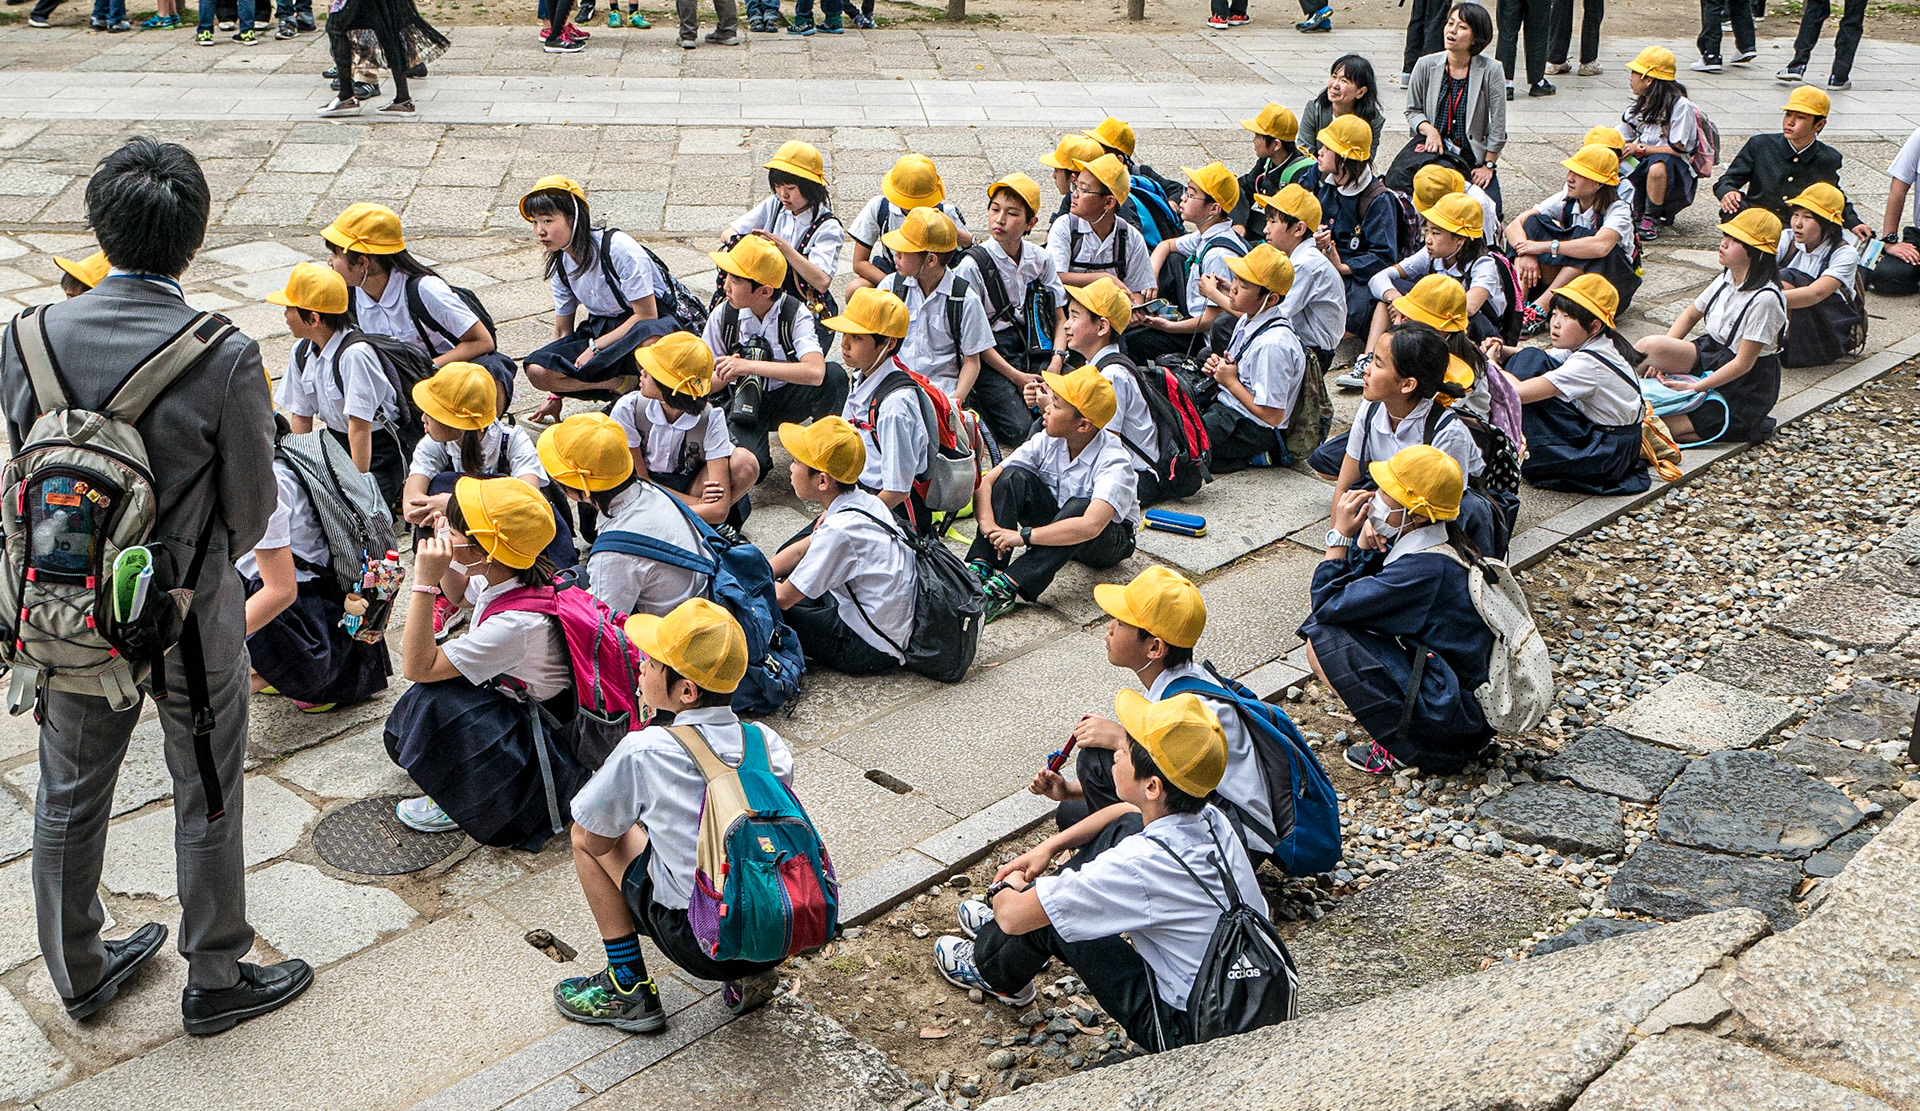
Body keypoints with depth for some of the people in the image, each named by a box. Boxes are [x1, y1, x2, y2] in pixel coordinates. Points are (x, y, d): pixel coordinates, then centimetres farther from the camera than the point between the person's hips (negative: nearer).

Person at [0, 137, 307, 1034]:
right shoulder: (225, 358, -22)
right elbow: (251, 506, -11)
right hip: (189, 614, -4)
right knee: (207, 799, 15)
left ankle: (78, 971, 41)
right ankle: (214, 979, 31)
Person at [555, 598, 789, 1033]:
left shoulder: (644, 751, -14)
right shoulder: (769, 742, 0)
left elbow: (596, 839, -1)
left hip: (703, 944, -5)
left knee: (586, 835, 13)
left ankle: (629, 988, 17)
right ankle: (753, 973, 21)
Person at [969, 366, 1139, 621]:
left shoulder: (1114, 461, -30)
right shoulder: (1048, 441, -14)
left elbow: (1090, 526, -45)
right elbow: (987, 480, -13)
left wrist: (1024, 536, -43)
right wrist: (988, 525, -31)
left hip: (1108, 539, -5)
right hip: (1056, 523, 5)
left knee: (1078, 506, -39)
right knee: (1014, 477, -21)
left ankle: (1007, 589, -43)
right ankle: (980, 569, -30)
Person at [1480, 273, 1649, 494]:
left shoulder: (1589, 364, -25)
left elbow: (1519, 392, -32)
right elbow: (1546, 360, 12)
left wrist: (1492, 363, -13)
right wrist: (1502, 352, -9)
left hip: (1604, 457, -10)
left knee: (1531, 363, -17)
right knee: (1531, 358, 5)